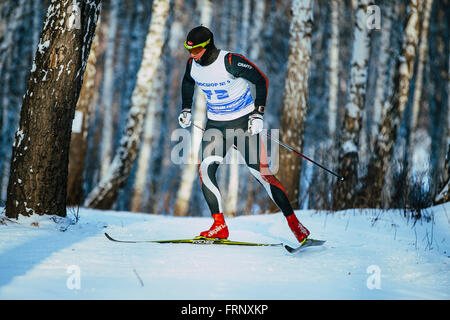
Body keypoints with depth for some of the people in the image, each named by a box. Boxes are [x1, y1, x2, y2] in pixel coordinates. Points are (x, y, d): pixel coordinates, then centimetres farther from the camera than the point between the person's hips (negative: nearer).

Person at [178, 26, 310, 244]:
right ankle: (219, 226, -10)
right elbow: (188, 82, 20)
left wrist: (258, 114, -16)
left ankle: (293, 222, 3)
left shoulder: (231, 62, -21)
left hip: (243, 122, -5)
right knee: (205, 168, -17)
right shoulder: (192, 64, -4)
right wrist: (186, 109, 12)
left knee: (260, 172, -8)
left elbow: (261, 81, -11)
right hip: (215, 124, 5)